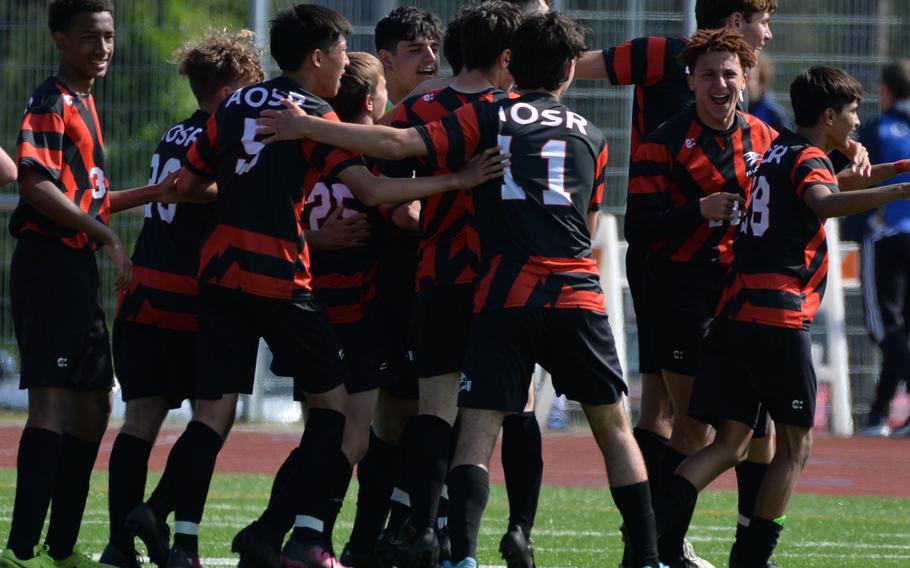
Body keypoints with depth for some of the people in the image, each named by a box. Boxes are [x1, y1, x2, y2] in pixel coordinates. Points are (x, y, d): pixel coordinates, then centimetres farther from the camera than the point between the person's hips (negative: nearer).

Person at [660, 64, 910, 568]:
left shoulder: (780, 150, 20)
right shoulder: (808, 159, -6)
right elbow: (824, 203, -30)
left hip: (735, 313, 8)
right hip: (779, 316, -8)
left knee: (730, 442, 6)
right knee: (795, 443, 4)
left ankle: (657, 526, -15)